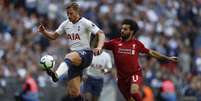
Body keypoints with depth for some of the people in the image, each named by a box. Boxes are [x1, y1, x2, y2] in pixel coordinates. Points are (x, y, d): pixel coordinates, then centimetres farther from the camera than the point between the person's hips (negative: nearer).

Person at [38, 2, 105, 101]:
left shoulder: (85, 23, -6)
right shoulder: (66, 24, 11)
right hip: (74, 57, 7)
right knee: (73, 92, -1)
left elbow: (101, 34, -12)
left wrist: (99, 47, -30)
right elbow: (54, 36, 18)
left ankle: (57, 74, -68)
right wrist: (44, 31, -2)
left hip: (85, 53, -7)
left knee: (69, 57, -42)